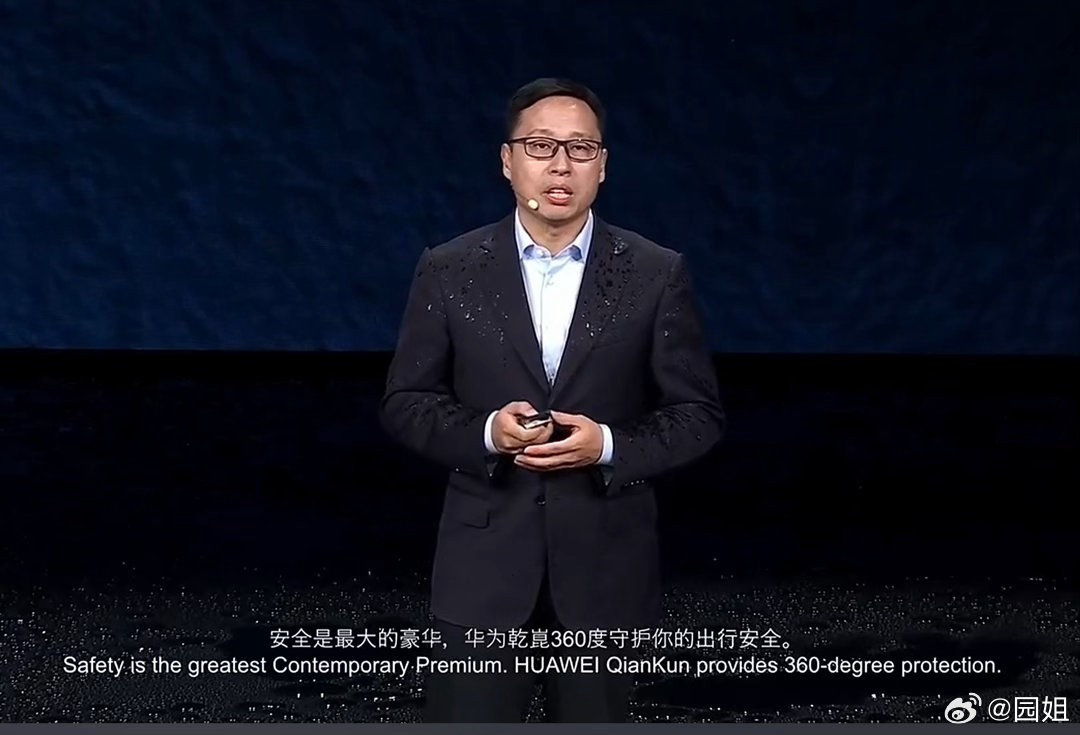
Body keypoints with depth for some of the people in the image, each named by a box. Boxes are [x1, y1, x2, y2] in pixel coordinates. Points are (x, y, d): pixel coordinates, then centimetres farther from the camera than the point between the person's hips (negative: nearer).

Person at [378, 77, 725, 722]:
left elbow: (700, 414, 2)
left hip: (606, 563, 1)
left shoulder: (658, 275, 0)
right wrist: (485, 431, -15)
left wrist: (609, 445, -16)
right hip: (486, 560, 0)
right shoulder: (450, 271, 1)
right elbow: (406, 403, 5)